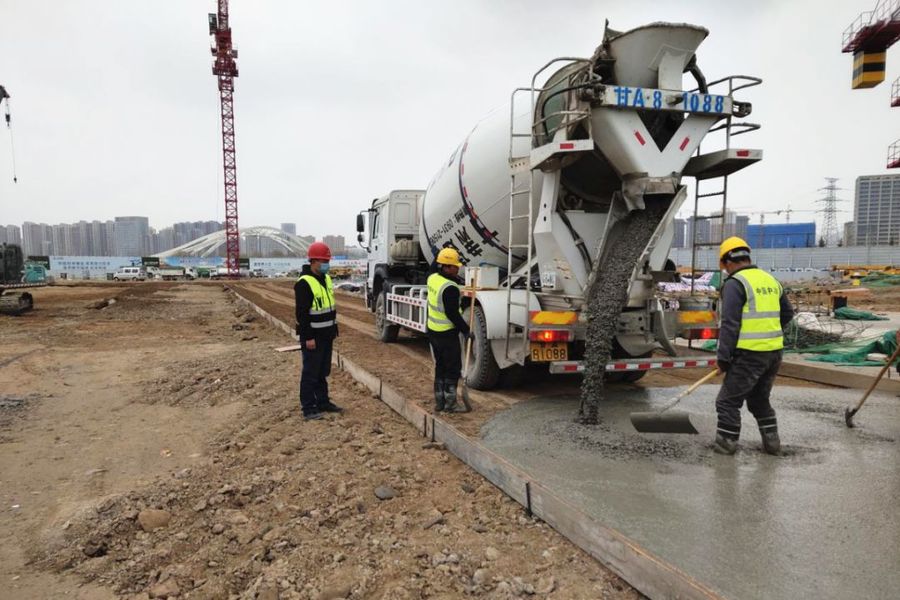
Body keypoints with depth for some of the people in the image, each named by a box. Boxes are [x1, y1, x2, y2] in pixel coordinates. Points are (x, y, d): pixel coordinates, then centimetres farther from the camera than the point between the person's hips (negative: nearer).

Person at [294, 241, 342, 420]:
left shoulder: (326, 279, 10)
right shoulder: (304, 283, -17)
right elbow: (301, 313, -19)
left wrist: (334, 329, 17)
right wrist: (308, 337, -20)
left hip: (326, 335, 8)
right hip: (312, 336, -8)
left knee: (323, 372, 16)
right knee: (310, 373, 0)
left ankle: (323, 402, 26)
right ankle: (308, 408, 7)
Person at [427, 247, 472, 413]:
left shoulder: (432, 278, 2)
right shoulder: (450, 288, -24)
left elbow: (435, 267, 28)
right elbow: (452, 314, -23)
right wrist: (466, 330, -15)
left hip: (433, 331, 9)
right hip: (448, 334, -9)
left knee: (440, 366, 17)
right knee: (453, 368, 3)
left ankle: (439, 402, 24)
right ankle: (450, 403, 8)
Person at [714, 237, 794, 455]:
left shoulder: (735, 283, -11)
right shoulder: (770, 280, 13)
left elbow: (730, 324, -16)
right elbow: (787, 313, 22)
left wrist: (723, 358, -12)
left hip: (750, 354, -8)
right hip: (775, 351, 8)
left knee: (728, 400, 4)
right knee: (760, 398, 23)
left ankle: (726, 443, 8)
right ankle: (771, 441, 27)